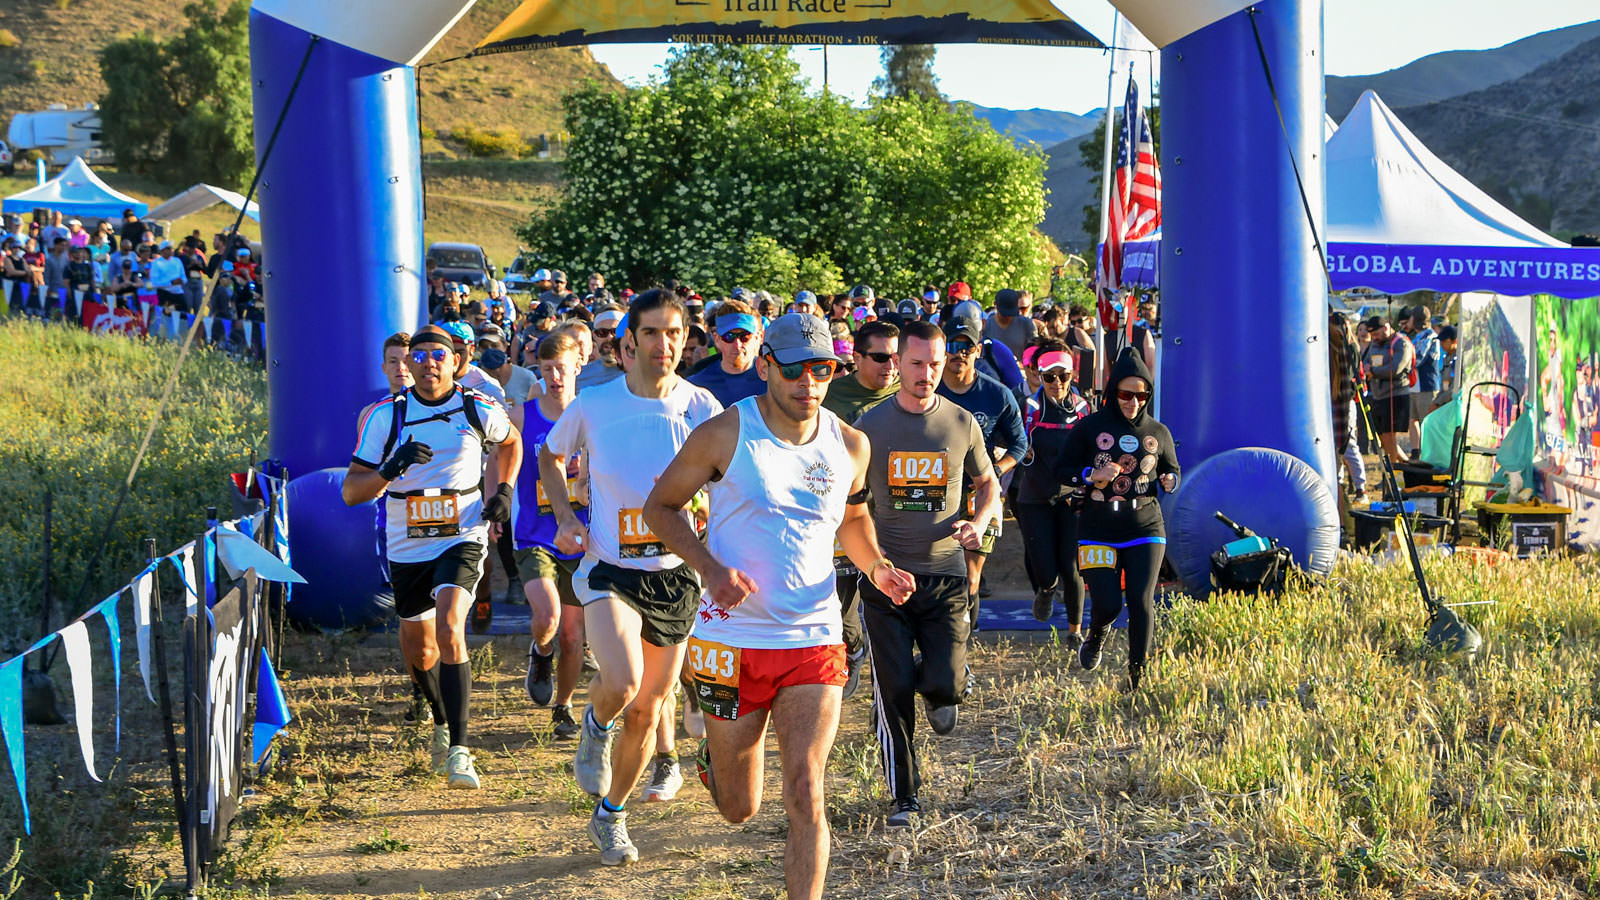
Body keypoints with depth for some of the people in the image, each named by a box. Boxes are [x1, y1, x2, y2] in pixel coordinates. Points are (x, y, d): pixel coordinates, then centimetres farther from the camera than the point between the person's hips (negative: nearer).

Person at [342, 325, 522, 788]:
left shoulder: (479, 410, -3)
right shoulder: (386, 415, -5)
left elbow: (511, 441, 22)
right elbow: (351, 491, -6)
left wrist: (504, 490, 7)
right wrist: (390, 470, -25)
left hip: (462, 538, -2)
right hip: (407, 547, 3)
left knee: (449, 631, -24)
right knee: (419, 651, 14)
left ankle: (458, 750, -23)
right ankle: (443, 722, 45)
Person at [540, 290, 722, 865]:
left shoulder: (702, 408, -5)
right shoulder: (593, 405, -5)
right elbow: (550, 457, 14)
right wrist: (565, 519, -1)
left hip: (676, 575, 2)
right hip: (609, 572, -2)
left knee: (646, 710, 11)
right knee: (622, 683, -28)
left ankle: (610, 816, 34)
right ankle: (595, 725, 10)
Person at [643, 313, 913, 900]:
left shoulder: (850, 446, 3)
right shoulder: (725, 434, -9)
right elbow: (660, 506, 1)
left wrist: (876, 567, 1)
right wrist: (709, 567, -17)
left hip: (815, 639, 2)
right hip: (733, 637, -2)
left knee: (805, 794, -12)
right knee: (739, 810, 12)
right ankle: (715, 757, 48)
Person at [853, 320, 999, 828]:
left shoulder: (962, 423, 3)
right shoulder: (870, 426, 0)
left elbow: (988, 483, 16)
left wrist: (980, 521, -5)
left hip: (945, 573, 0)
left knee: (944, 686, -10)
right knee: (893, 693, -2)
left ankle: (936, 692, 30)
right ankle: (904, 798, 14)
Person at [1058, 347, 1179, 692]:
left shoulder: (1158, 433, 6)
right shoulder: (1090, 427, -1)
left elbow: (1173, 470, 20)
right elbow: (1062, 470, 2)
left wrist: (1168, 481, -4)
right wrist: (1093, 475, -16)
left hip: (1145, 530, 1)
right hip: (1098, 531, -1)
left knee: (1141, 602, -8)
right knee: (1107, 605, -8)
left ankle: (1137, 672, 10)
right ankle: (1096, 637, 30)